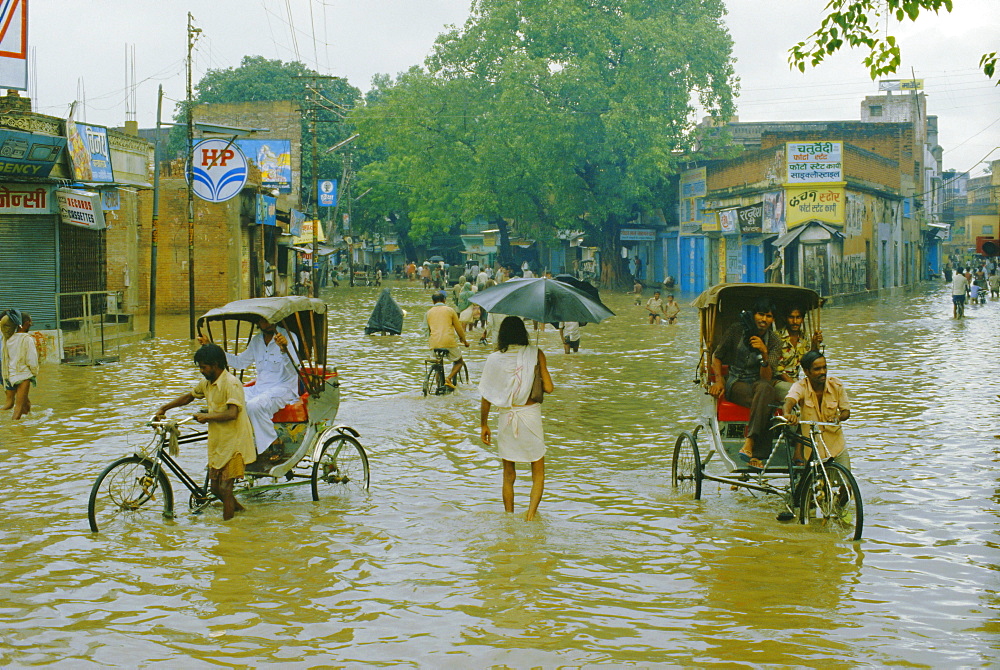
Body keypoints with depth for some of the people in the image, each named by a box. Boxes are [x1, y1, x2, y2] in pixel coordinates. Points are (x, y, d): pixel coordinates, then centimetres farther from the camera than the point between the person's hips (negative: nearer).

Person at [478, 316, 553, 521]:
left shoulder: (494, 359, -2)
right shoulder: (536, 354, -5)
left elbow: (486, 397, -1)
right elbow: (548, 388, -7)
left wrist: (483, 425, 10)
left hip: (506, 418, 2)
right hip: (531, 415, -2)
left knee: (508, 475, 14)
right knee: (538, 472, 9)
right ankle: (530, 515, -8)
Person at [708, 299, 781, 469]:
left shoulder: (773, 341, -1)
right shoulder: (737, 330, -3)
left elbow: (766, 378, -12)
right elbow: (717, 356, 10)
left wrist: (764, 353, -27)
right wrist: (719, 380, -5)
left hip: (759, 383, 1)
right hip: (736, 384, -1)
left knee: (764, 388, -39)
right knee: (764, 404, -35)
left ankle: (748, 446, -45)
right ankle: (757, 454, -38)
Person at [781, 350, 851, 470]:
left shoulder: (836, 385, -5)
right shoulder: (800, 387, -14)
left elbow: (846, 411, 2)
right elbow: (789, 401, -33)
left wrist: (838, 418, -21)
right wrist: (787, 414, -56)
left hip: (836, 446, 3)